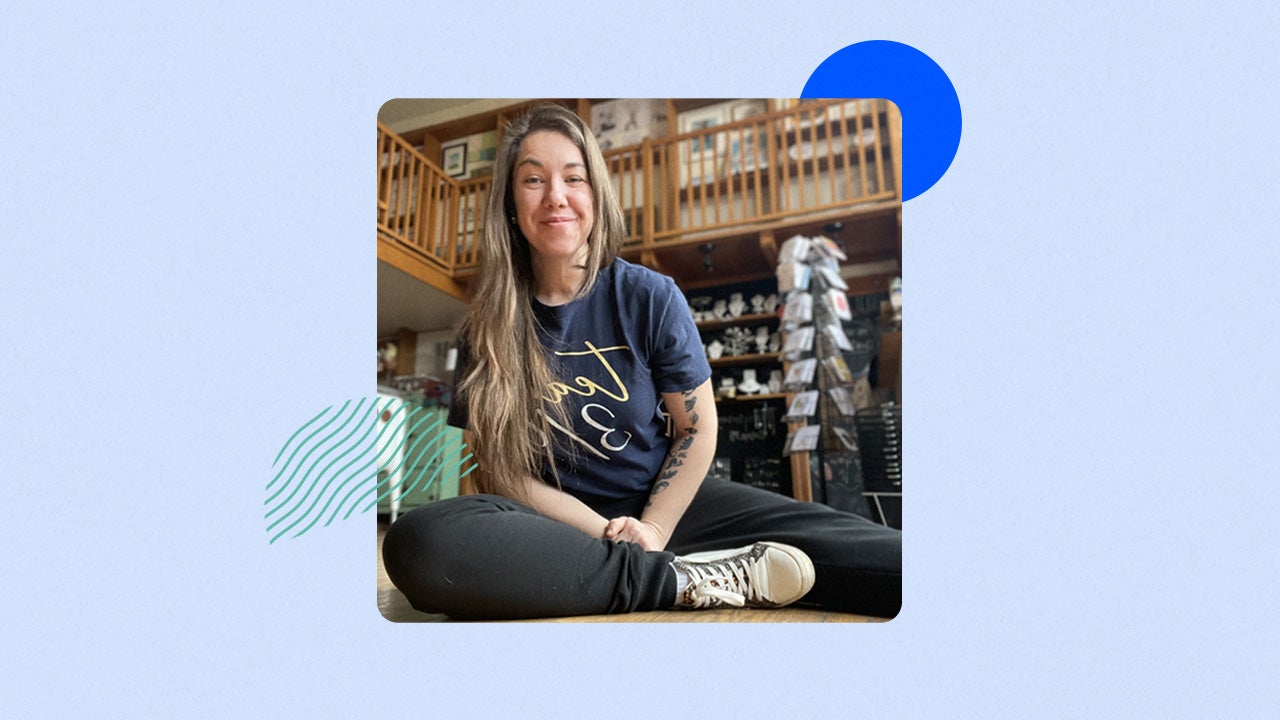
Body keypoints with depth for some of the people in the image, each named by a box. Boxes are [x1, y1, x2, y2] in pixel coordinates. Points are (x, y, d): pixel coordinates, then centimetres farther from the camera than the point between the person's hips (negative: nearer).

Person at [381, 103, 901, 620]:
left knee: (890, 558, -19)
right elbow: (502, 473, -4)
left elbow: (698, 427, 1)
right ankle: (685, 581, -23)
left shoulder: (650, 298, -3)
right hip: (558, 524, 2)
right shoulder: (486, 330, -2)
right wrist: (608, 533, -16)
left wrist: (652, 529, -12)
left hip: (665, 502, -1)